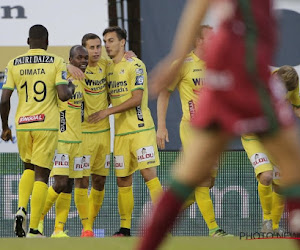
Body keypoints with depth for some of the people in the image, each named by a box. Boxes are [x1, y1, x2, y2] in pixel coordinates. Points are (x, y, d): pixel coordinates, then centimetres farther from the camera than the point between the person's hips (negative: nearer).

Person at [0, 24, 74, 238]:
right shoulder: (56, 62, -3)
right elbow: (63, 95, -12)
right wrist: (71, 88, 11)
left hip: (22, 124, 3)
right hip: (47, 124, -3)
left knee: (29, 169, 23)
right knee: (41, 174, 1)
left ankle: (21, 209, -1)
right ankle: (33, 229, -4)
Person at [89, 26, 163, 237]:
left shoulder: (135, 65, -8)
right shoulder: (108, 68, 14)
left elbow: (137, 99, -15)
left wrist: (107, 112, -17)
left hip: (141, 129, -7)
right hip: (120, 132, 7)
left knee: (149, 174, -12)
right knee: (123, 180, 5)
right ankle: (125, 227, 10)